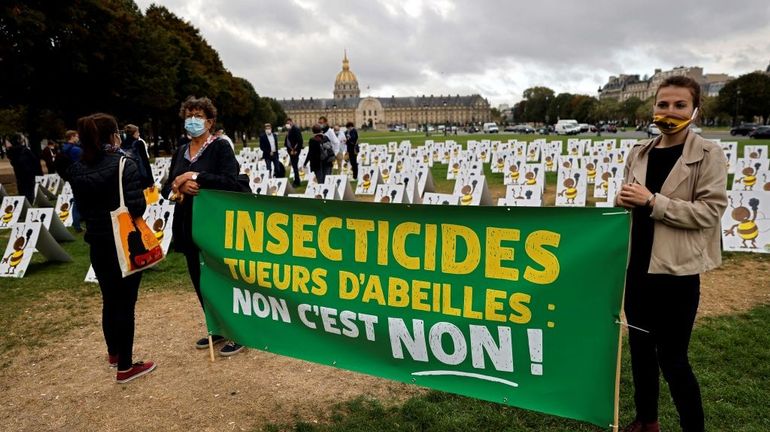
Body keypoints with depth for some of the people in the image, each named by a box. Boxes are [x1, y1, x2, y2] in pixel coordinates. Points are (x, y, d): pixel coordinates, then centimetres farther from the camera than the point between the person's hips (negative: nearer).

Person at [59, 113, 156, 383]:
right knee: (125, 303, 3)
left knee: (109, 300, 21)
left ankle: (114, 353, 39)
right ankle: (125, 367, 12)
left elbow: (82, 207, 10)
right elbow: (137, 207, -22)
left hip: (98, 245, 6)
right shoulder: (124, 166, -17)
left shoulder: (76, 169, 2)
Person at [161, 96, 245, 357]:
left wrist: (194, 176, -22)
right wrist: (178, 187, -12)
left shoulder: (220, 147, -7)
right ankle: (217, 329, 30)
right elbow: (167, 189, 10)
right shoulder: (180, 152, 12)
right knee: (200, 282, 13)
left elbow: (231, 182, -22)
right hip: (189, 227, 7)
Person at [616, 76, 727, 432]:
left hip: (676, 270, -5)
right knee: (640, 346, 16)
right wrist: (623, 201, -1)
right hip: (637, 266, 5)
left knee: (671, 357, 2)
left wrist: (653, 202, -21)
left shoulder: (709, 155, -7)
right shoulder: (639, 152, 7)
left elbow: (709, 212, -15)